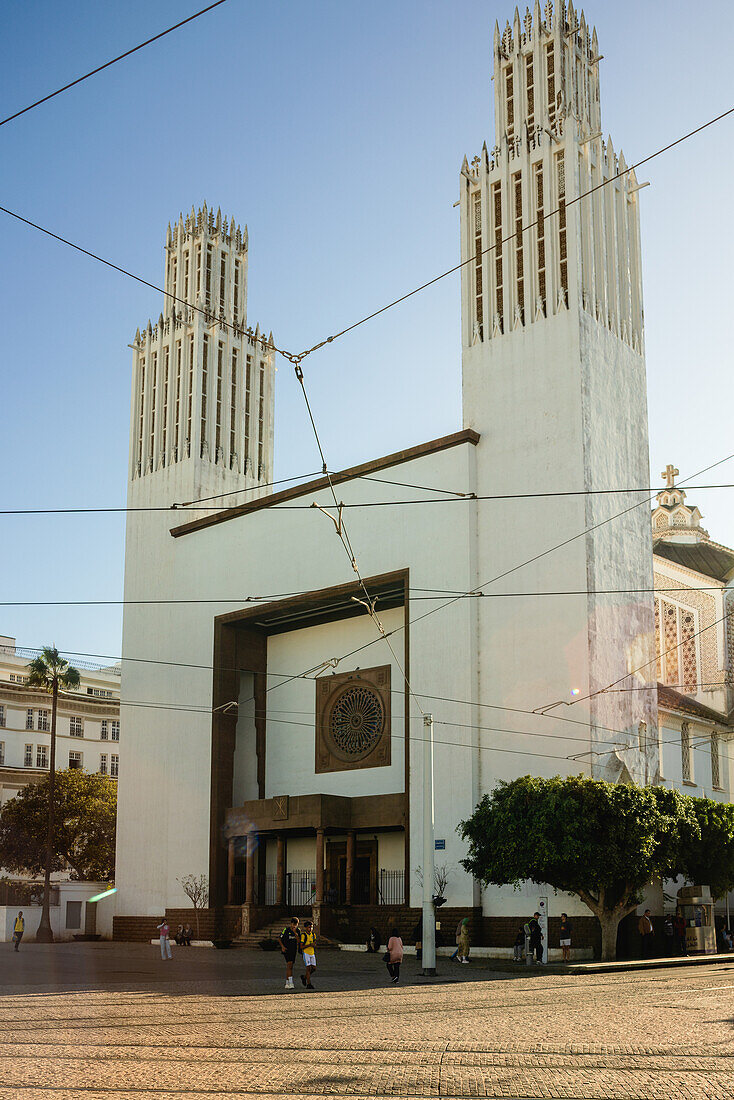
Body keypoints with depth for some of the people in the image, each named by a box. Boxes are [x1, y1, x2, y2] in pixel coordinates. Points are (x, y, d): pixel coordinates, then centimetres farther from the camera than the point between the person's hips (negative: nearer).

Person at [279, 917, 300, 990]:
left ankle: (287, 983, 17)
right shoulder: (286, 930, -12)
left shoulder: (297, 930, 1)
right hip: (286, 949, -5)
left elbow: (298, 941, -6)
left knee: (289, 967, 10)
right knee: (289, 964, -18)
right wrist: (282, 946, -14)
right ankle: (291, 983, -24)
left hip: (294, 950, 5)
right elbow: (279, 939, -3)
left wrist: (295, 933, -19)